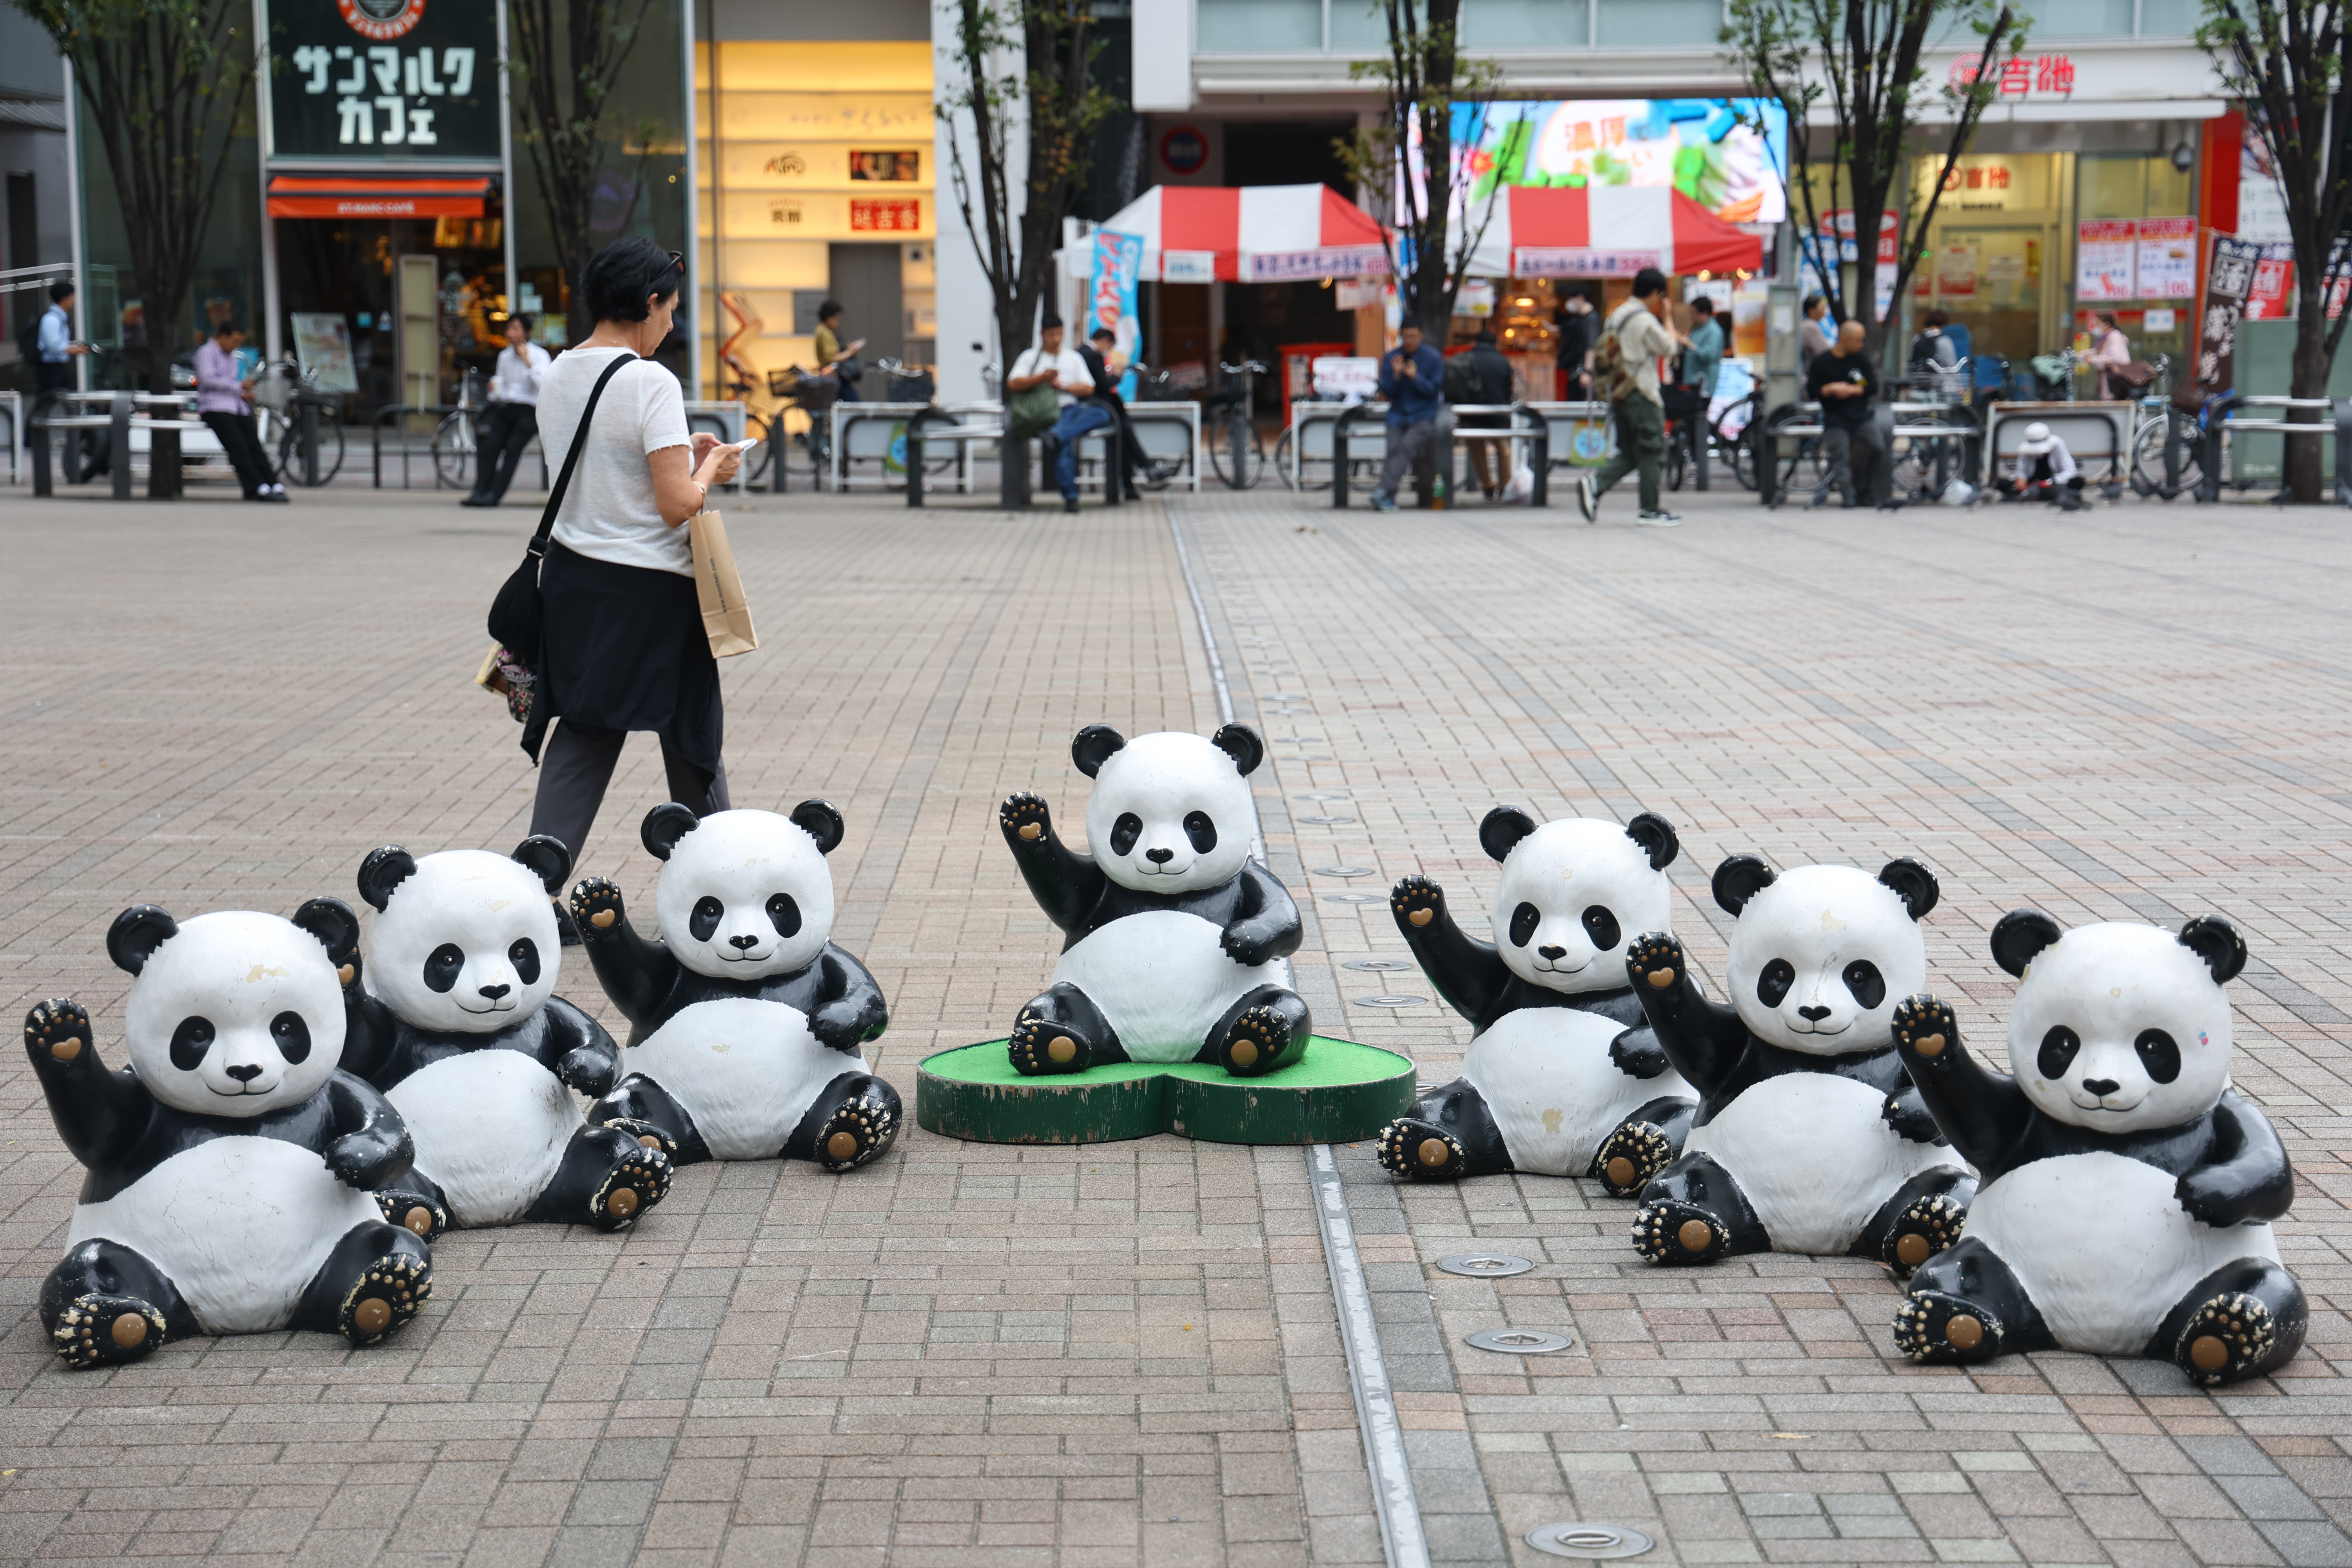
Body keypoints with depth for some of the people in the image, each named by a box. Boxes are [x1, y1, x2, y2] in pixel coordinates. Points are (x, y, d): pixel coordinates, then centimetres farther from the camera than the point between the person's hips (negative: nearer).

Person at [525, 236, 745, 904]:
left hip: (573, 577, 6)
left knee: (581, 737, 9)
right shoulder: (651, 384, -17)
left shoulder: (557, 377, 5)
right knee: (693, 737, 10)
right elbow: (677, 504, -21)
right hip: (651, 590, -6)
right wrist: (709, 471, -1)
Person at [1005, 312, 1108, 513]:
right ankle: (1070, 497, -38)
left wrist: (1063, 385, -3)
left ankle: (1056, 435, -50)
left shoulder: (1074, 357, 23)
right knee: (1064, 444, -34)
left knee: (1102, 413, -31)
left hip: (1071, 408, 3)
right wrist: (1041, 378, -14)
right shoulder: (1030, 357, 15)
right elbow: (1013, 384, 0)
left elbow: (1088, 389, 12)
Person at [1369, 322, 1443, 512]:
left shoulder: (1434, 358, 1)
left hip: (1425, 416, -3)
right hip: (1398, 415, 3)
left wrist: (1416, 377, -17)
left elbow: (1434, 391, -2)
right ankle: (1388, 498, -28)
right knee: (1393, 448, -23)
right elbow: (1387, 393, 6)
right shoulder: (1390, 358, 9)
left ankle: (1384, 490, -40)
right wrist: (1396, 375, -13)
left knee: (1407, 446, -28)